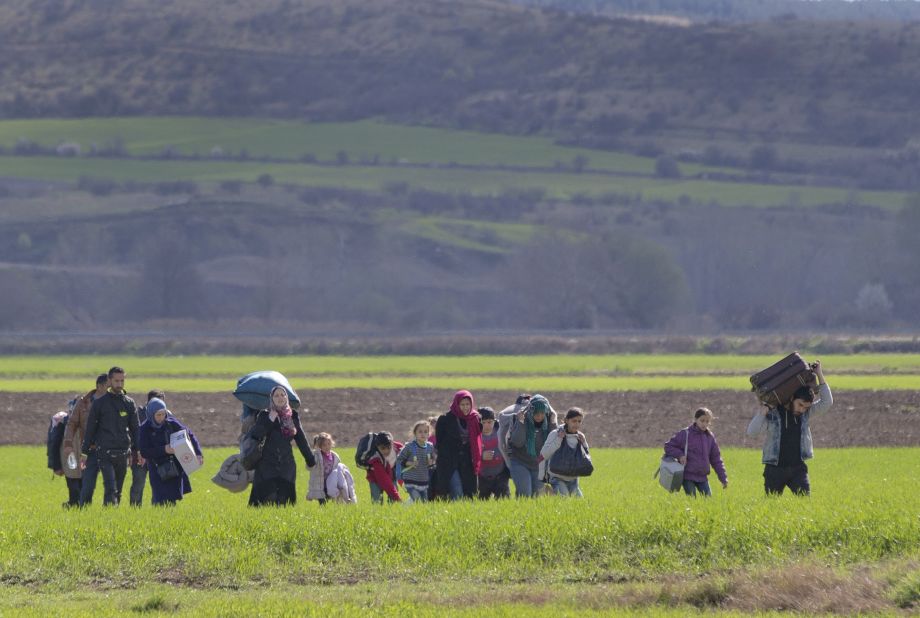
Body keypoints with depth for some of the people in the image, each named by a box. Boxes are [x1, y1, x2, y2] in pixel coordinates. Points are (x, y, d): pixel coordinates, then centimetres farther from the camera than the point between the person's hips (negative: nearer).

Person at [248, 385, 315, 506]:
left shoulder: (293, 416, 10)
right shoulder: (264, 415, 2)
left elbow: (301, 439, 15)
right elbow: (255, 435, -9)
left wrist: (310, 460, 17)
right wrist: (269, 421, -17)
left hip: (287, 464, 3)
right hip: (267, 463, -3)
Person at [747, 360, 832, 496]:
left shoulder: (806, 413, 4)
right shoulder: (772, 413, -6)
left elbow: (827, 402, -6)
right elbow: (751, 431, -13)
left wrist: (820, 375, -9)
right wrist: (764, 411, -21)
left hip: (798, 468, 2)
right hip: (775, 468, -2)